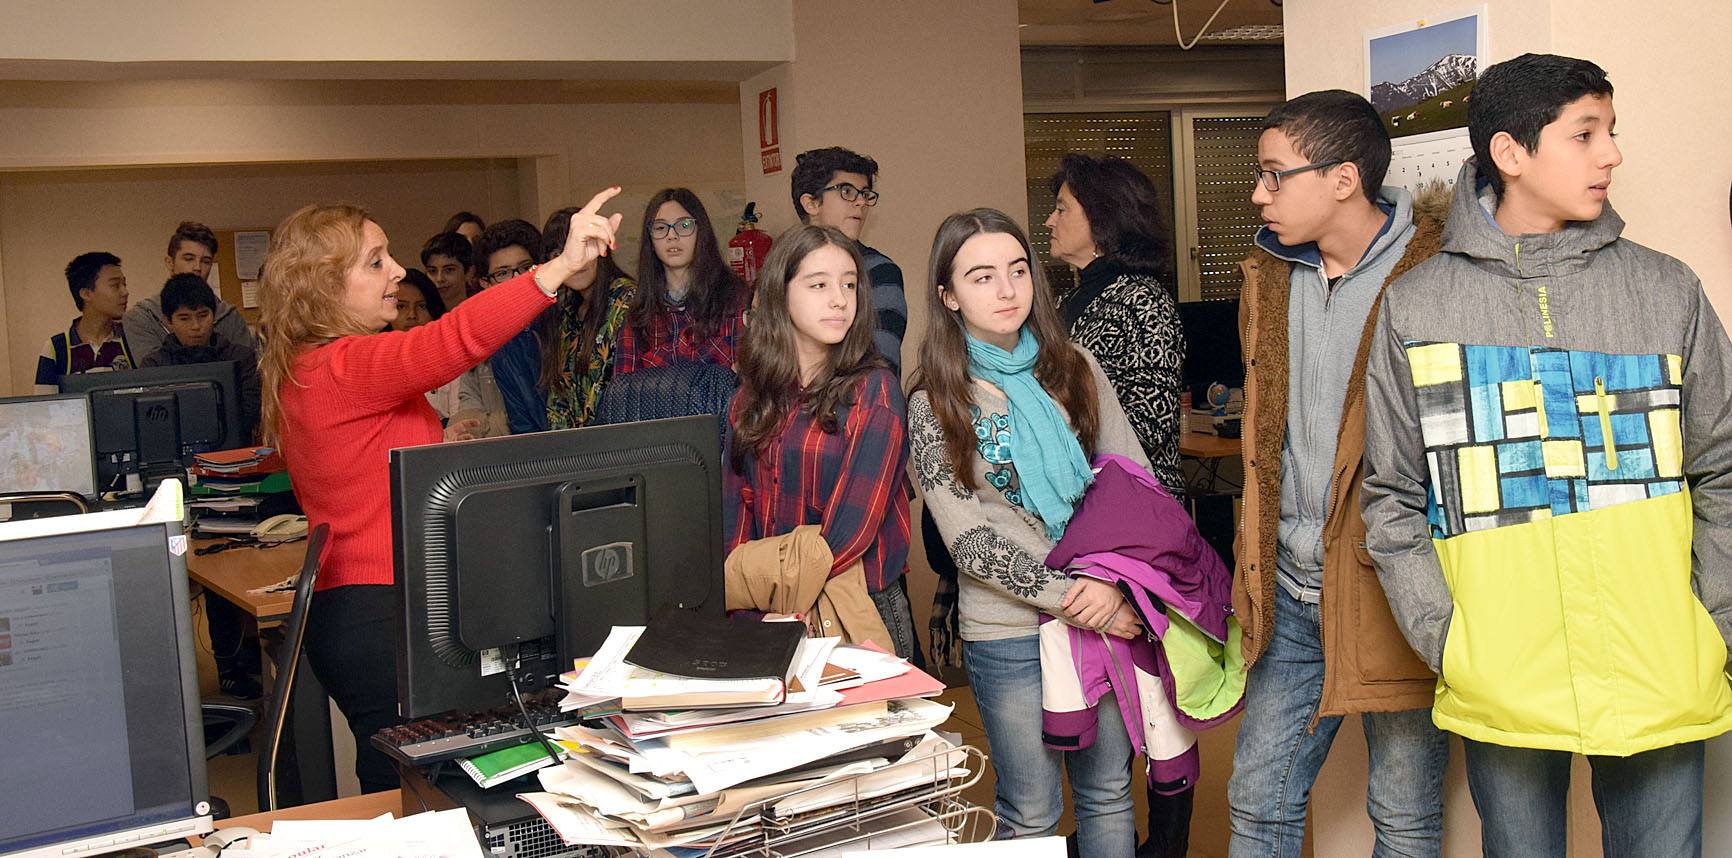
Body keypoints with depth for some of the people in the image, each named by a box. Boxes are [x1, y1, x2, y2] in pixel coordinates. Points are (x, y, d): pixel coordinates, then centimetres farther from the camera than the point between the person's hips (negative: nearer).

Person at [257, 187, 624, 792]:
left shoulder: (302, 371, 16)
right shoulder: (341, 367, -17)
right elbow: (456, 338, -32)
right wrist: (562, 266, -38)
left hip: (345, 609, 11)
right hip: (383, 621, -11)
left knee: (393, 789, 13)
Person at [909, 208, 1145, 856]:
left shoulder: (1074, 369, 3)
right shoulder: (934, 406, -5)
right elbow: (969, 538, -10)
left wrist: (1112, 581, -16)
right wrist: (1074, 598, -17)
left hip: (1106, 611, 3)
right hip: (1009, 632, -3)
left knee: (1108, 794, 15)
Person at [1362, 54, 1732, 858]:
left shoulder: (1665, 291, 5)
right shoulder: (1418, 305, 2)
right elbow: (1392, 498, 4)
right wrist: (1445, 640, -6)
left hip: (1663, 687, 1)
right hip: (1501, 689, -1)